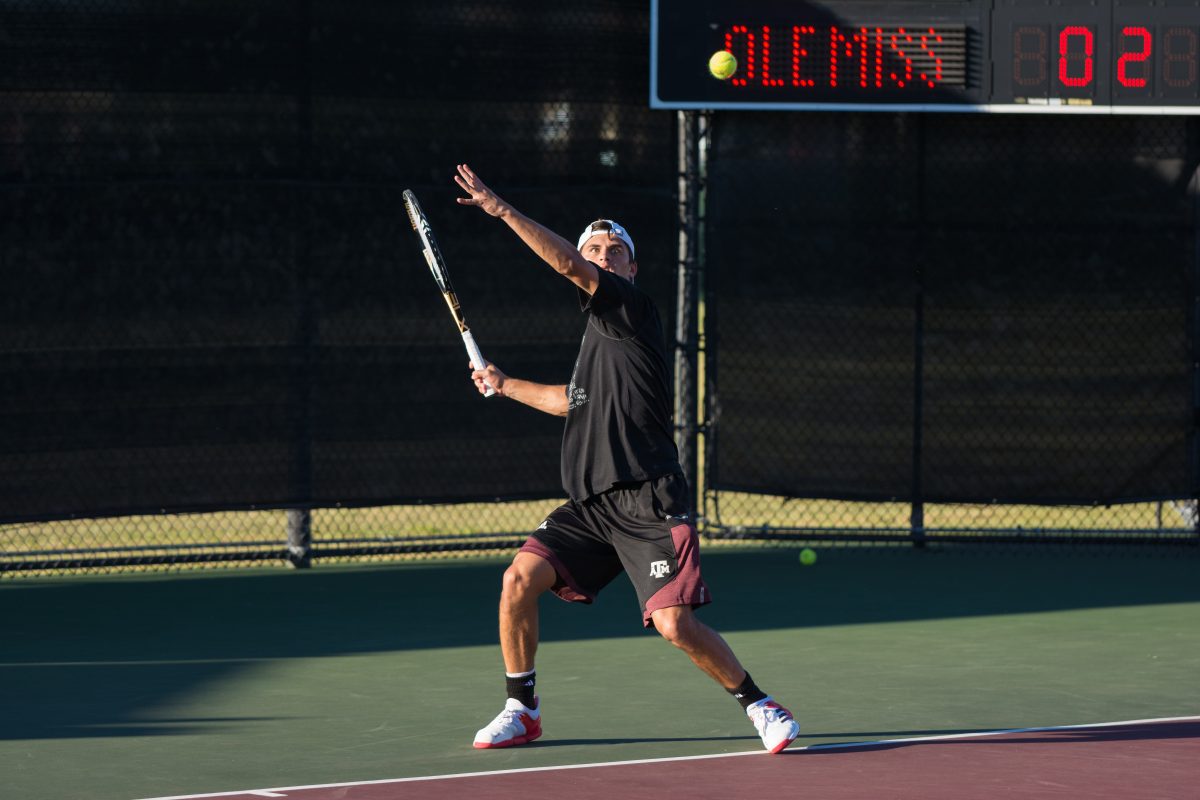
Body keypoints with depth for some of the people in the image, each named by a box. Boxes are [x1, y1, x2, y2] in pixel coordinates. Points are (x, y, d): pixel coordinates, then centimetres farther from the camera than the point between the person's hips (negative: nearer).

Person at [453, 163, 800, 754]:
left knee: (675, 623, -16)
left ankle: (757, 704, 5)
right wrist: (505, 386, 42)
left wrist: (500, 210, -19)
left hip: (648, 500, -8)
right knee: (521, 577, -9)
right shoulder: (596, 333, 22)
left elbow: (568, 266, -18)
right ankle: (522, 709, 5)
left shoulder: (633, 308, -3)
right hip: (590, 505, 8)